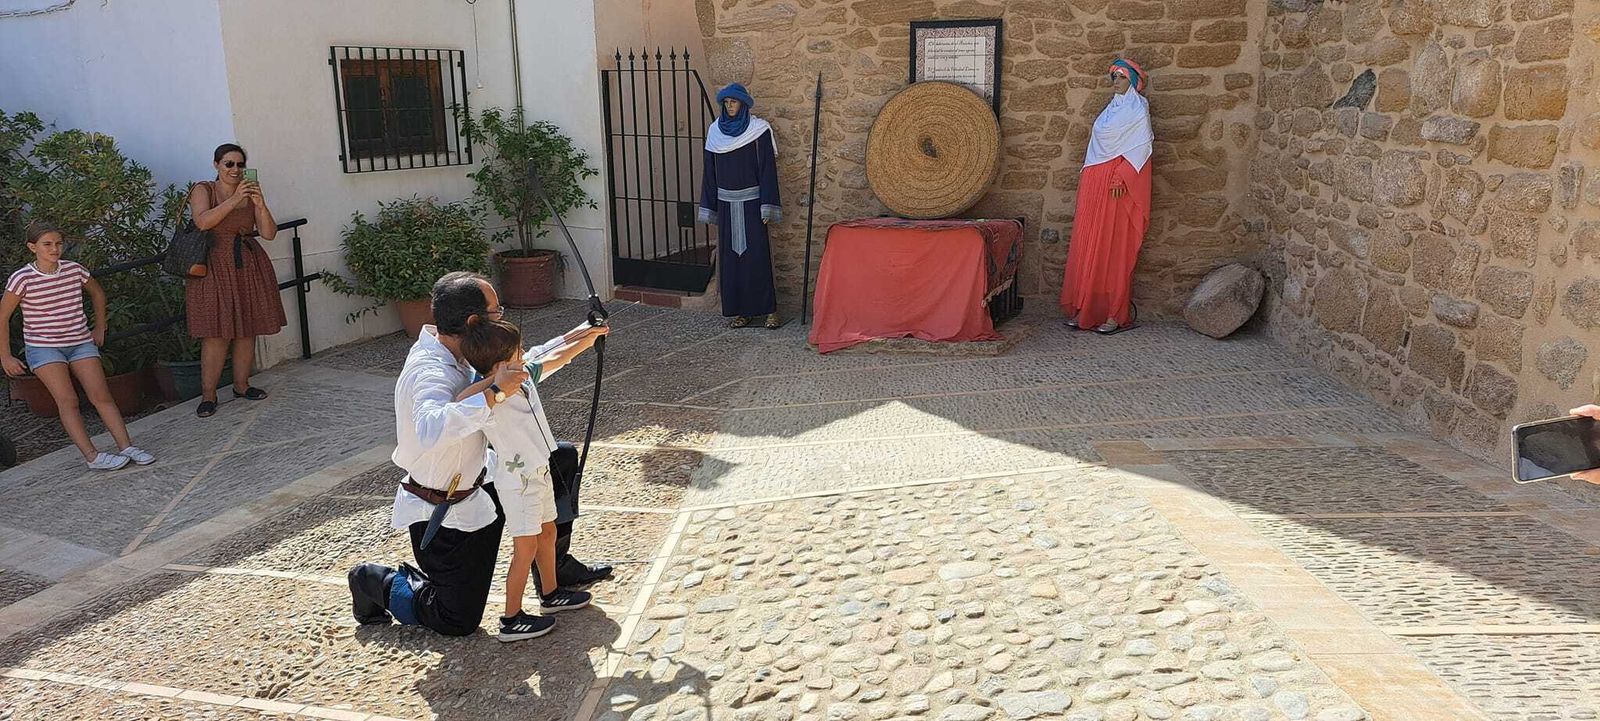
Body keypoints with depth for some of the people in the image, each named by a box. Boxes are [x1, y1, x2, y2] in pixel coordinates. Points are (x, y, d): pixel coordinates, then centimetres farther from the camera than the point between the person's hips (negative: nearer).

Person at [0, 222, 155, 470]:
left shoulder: (74, 270, 1)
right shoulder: (22, 278, -9)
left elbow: (97, 293, 22)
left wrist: (100, 329, 22)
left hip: (81, 342, 3)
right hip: (43, 347, -3)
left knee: (101, 395, -10)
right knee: (67, 400, -15)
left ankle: (126, 446, -16)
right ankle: (91, 455, -21)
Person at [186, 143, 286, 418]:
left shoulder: (250, 192, 10)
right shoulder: (203, 189, 1)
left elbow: (269, 233, 0)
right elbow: (202, 221, -19)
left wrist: (261, 205, -16)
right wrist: (234, 200, -27)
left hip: (250, 267, 4)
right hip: (215, 268, -4)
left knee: (247, 331, 7)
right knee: (216, 335, -8)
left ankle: (241, 385, 22)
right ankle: (208, 395, -1)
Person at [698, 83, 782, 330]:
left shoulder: (758, 130, -5)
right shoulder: (715, 131, 8)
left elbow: (767, 168, -7)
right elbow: (710, 171, 11)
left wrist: (767, 207, -13)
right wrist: (709, 208, 10)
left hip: (751, 202, -4)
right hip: (726, 203, 4)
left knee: (757, 254, -6)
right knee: (730, 256, 3)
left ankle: (769, 309, 1)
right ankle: (739, 310, 10)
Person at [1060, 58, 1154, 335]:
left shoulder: (1137, 110, -2)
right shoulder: (1112, 109, 20)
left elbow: (1140, 148, -11)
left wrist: (1121, 178, -20)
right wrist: (1086, 177, 14)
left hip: (1117, 186, -7)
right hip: (1095, 183, 7)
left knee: (1115, 248, -7)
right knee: (1088, 246, 3)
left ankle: (1115, 314, -4)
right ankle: (1085, 309, 7)